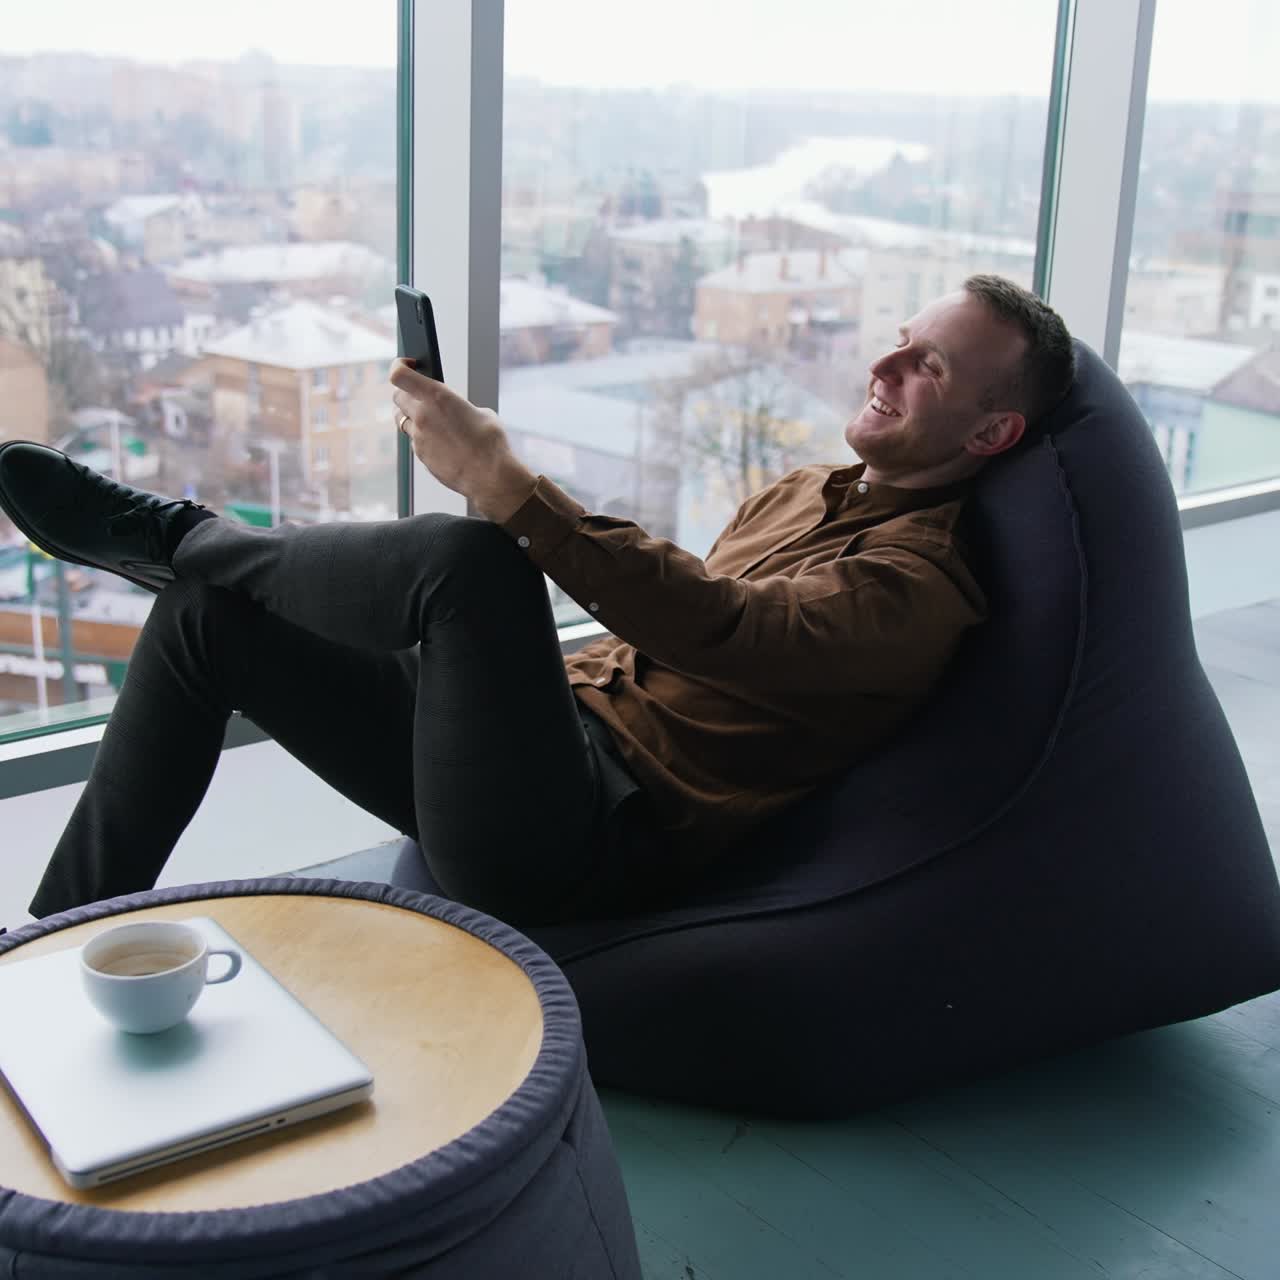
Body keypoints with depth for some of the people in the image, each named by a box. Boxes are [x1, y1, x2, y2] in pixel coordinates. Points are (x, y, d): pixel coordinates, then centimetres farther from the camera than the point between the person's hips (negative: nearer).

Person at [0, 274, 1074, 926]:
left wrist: (504, 483, -30)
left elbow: (715, 627, -28)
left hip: (596, 837, -9)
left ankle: (167, 532, -5)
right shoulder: (803, 491, 18)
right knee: (209, 611, 4)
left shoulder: (921, 584, -11)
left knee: (467, 558, -35)